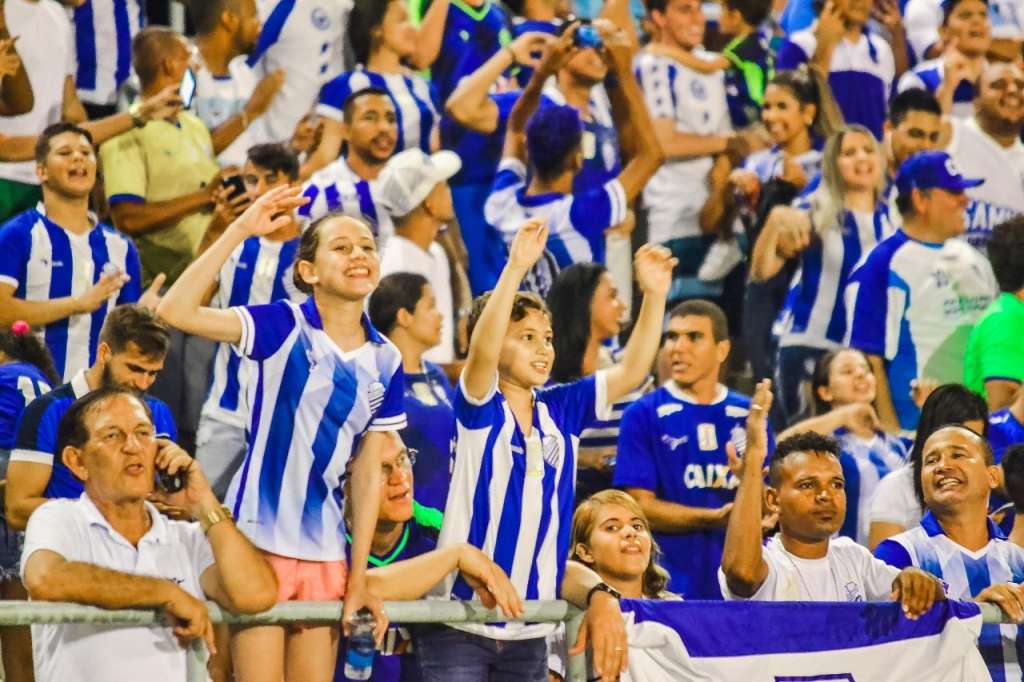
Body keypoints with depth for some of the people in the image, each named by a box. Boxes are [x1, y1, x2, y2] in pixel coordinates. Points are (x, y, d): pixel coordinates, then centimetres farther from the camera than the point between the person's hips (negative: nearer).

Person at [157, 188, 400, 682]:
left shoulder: (385, 362, 7)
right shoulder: (284, 326, -6)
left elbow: (368, 474, 7)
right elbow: (176, 311, -19)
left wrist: (358, 580, 4)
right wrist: (240, 230, -22)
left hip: (325, 551, 5)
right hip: (258, 541, -5)